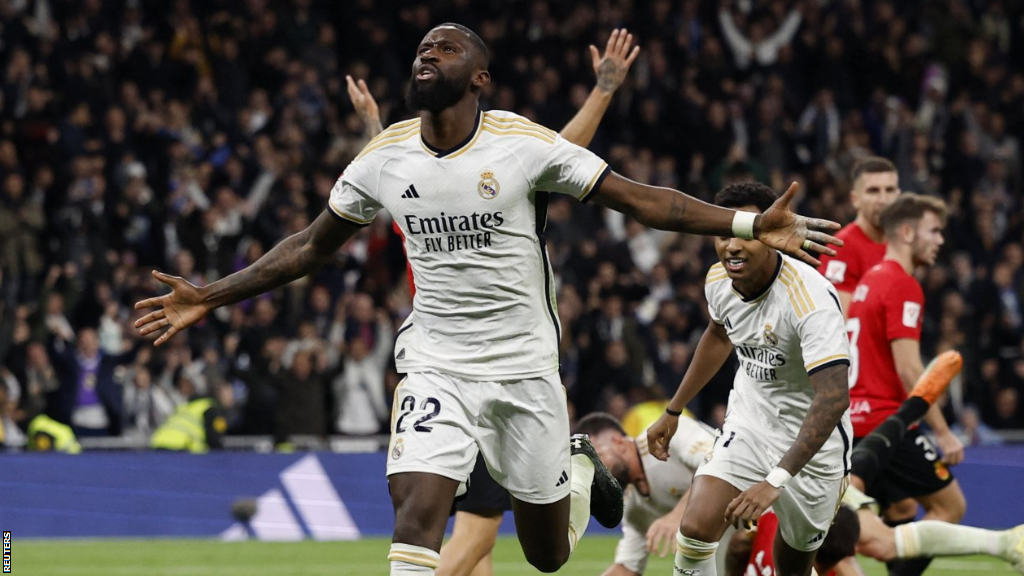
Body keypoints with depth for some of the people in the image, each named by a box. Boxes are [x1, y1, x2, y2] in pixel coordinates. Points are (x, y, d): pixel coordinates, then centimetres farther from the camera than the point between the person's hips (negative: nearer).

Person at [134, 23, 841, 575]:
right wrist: (208, 298, 9)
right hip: (435, 363, 1)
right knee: (416, 514, -22)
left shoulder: (526, 145, -10)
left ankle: (582, 468, 45)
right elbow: (312, 246, 13)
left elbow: (642, 201, -8)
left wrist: (752, 225, -17)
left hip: (524, 365, -1)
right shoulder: (384, 159, 0)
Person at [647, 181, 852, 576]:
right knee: (697, 527, -18)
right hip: (748, 424, 4)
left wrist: (775, 481, -45)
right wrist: (673, 411, 24)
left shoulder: (811, 299, -30)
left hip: (812, 440, -4)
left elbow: (833, 398, -38)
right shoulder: (719, 280, -8)